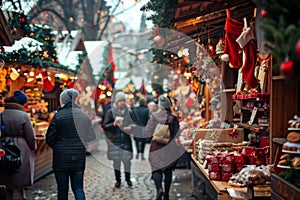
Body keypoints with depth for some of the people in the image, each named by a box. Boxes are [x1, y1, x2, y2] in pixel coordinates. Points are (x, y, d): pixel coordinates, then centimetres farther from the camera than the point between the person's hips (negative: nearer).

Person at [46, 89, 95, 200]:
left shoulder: (58, 115, -9)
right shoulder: (84, 115, 3)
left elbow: (49, 138, -8)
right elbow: (91, 137, 5)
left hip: (61, 158, -3)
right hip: (79, 158, 3)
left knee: (62, 189, 7)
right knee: (78, 188, 9)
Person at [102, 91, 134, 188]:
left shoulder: (129, 112, 6)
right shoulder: (110, 112, -1)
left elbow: (133, 124, 12)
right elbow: (104, 126, -5)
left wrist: (130, 127, -11)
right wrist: (114, 124, -22)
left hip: (126, 140, 1)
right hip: (115, 140, -1)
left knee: (127, 159, -1)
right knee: (116, 160, 5)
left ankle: (128, 178, 17)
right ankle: (118, 180, 18)